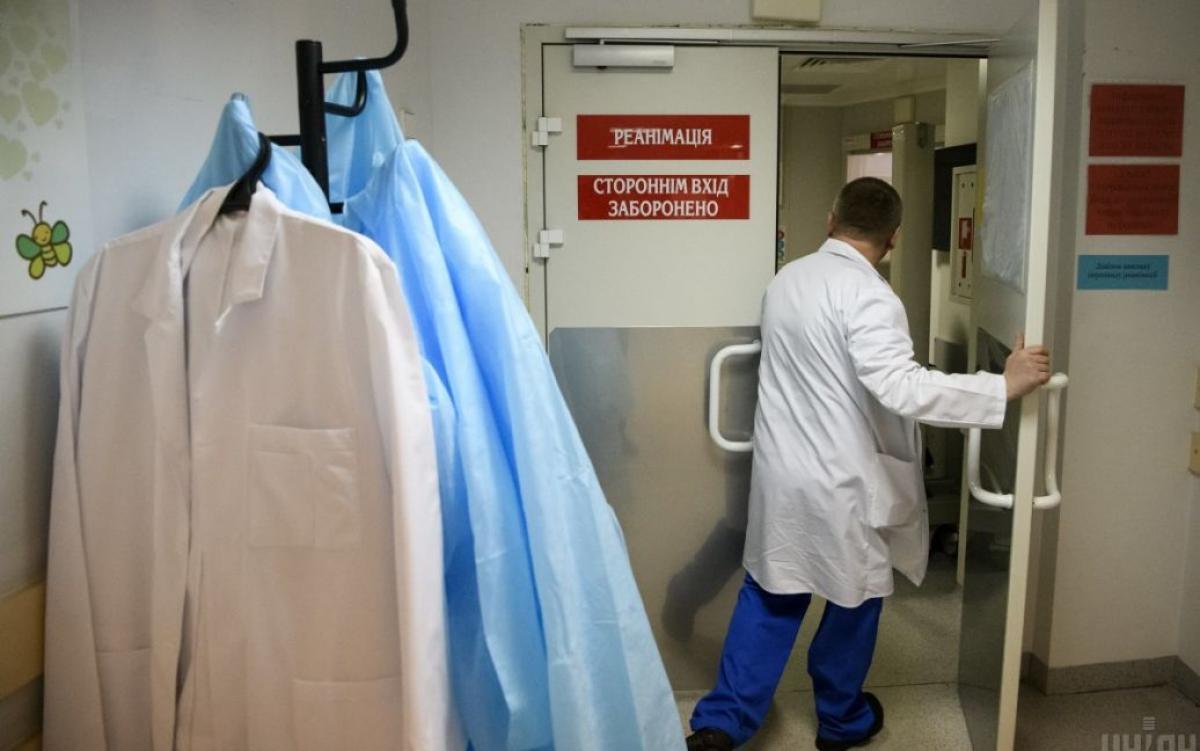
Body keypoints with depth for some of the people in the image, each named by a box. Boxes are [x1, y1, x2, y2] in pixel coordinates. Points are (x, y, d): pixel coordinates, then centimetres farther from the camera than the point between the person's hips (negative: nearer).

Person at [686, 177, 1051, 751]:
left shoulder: (785, 279, 5)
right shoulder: (869, 295, -19)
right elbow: (902, 389, -30)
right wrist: (1005, 386, -25)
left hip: (780, 469, 6)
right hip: (843, 482, -6)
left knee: (770, 595, 16)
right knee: (855, 598, 15)